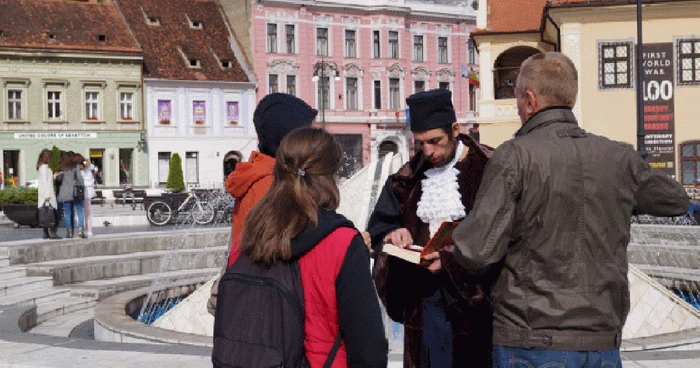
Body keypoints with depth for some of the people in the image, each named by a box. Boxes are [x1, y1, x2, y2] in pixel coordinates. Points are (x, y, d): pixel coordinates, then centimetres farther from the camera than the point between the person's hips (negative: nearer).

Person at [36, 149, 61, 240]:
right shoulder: (44, 167, -11)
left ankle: (46, 233, 9)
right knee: (53, 213, -12)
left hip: (48, 193, 10)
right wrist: (47, 194, -20)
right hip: (47, 192, -10)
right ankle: (52, 232, -15)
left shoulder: (44, 166, 17)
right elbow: (44, 181, -17)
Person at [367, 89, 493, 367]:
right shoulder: (409, 177, 10)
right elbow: (378, 227, 12)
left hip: (472, 304, -4)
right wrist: (394, 235, -11)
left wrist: (450, 260, -18)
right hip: (422, 304, 4)